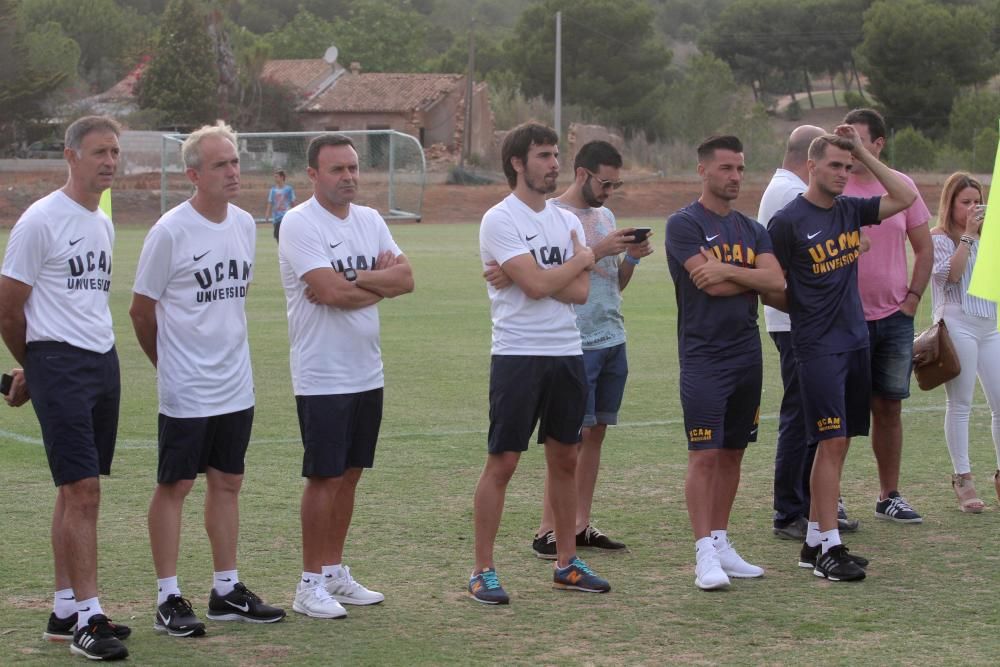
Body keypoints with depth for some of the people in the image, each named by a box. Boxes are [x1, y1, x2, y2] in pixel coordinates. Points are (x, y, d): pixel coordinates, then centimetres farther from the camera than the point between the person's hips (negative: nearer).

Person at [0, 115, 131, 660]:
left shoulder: (102, 225, 15)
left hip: (103, 363, 8)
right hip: (60, 365, -8)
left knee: (76, 490, 11)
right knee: (82, 488, -11)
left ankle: (65, 609, 17)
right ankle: (86, 617, -9)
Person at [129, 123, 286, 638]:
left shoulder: (244, 224, 7)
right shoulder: (170, 232, -13)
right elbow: (141, 309, -5)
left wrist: (228, 355, 16)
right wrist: (170, 363, 6)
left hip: (236, 386, 6)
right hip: (186, 390, -6)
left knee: (227, 482, 11)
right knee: (175, 485, 0)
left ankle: (226, 591, 20)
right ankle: (168, 599, 5)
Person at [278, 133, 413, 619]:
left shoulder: (370, 220, 11)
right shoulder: (299, 224, -12)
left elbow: (405, 278, 2)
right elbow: (331, 292, -22)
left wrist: (353, 281, -14)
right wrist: (380, 281, -7)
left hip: (367, 373, 7)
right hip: (322, 375, -7)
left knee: (349, 475, 12)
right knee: (324, 477, -4)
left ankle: (334, 572, 21)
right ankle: (310, 583, 3)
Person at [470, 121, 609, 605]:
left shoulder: (567, 221, 11)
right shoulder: (500, 221, -9)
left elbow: (580, 291, 0)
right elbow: (538, 285, -19)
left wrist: (529, 276, -13)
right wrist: (582, 259, -3)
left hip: (567, 353, 7)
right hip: (518, 355, -6)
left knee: (565, 458, 12)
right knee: (502, 462, -4)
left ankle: (566, 563, 21)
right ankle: (483, 571, 2)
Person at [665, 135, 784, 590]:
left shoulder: (751, 229, 14)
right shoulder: (684, 224, -6)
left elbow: (776, 280, -2)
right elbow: (709, 283, -17)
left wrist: (728, 271, -13)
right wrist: (750, 276, -4)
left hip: (747, 355, 7)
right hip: (704, 358, -7)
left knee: (733, 451, 10)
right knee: (705, 454, -9)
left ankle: (721, 542, 18)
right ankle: (705, 554, -9)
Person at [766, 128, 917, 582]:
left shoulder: (851, 211, 11)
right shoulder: (788, 221, -8)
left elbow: (906, 197, 8)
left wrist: (864, 154, 5)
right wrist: (808, 307, 7)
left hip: (855, 341, 7)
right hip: (818, 348, -7)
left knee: (839, 444, 9)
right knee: (832, 443, -10)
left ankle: (814, 542, 16)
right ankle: (828, 549, -8)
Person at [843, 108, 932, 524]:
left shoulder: (902, 186, 4)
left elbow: (924, 248, 12)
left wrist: (912, 298, 3)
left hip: (894, 318, 3)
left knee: (889, 407, 9)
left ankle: (889, 496, 18)